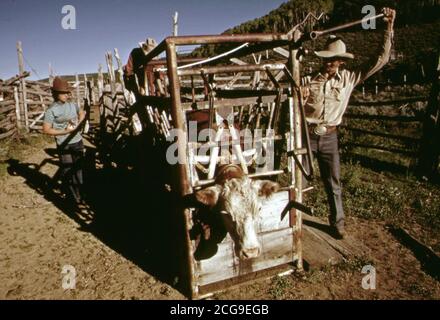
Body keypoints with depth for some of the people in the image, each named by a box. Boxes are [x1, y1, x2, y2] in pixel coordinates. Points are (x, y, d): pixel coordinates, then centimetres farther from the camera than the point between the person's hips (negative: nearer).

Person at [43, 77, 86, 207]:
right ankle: (73, 198, 13)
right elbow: (46, 129, -14)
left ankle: (80, 194, 34)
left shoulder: (72, 105, 4)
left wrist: (78, 124, 3)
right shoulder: (51, 110, -12)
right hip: (64, 146, -6)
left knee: (78, 169, 18)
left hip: (78, 143, 6)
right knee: (67, 172, 2)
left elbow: (82, 113, 23)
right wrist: (66, 131, -19)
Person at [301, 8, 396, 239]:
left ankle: (337, 222, 27)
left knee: (333, 183, 11)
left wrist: (388, 27, -4)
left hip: (329, 137, 1)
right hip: (306, 135, -1)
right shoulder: (308, 80, -6)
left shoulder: (348, 79, -1)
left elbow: (380, 60, 1)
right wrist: (299, 99, -26)